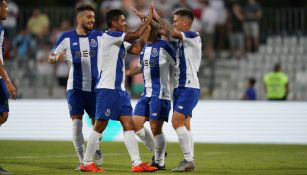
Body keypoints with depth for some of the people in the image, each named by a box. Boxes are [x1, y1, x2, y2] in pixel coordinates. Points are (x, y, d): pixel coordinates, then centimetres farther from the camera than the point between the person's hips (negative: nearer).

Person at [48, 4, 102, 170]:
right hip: (75, 87, -2)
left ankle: (95, 149, 35)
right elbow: (51, 57, 4)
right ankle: (82, 160, -1)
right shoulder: (67, 37, 0)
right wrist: (56, 58, -19)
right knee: (77, 122, -8)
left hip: (95, 87, 2)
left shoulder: (99, 36, 4)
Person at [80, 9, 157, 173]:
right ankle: (86, 163, 4)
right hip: (107, 89, -9)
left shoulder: (119, 41, 17)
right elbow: (136, 35, -13)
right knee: (100, 126, -4)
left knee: (129, 125, 2)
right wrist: (149, 19, -1)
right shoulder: (109, 36, -10)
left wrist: (149, 29, 12)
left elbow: (136, 49, 15)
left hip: (119, 89, 9)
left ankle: (137, 163, -1)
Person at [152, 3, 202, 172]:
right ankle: (189, 161, 8)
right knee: (184, 125, 7)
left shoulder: (194, 37, -10)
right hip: (179, 88, 9)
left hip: (189, 87, -9)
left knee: (177, 121, -16)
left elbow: (172, 33, -23)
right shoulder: (180, 41, 17)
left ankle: (189, 159, -15)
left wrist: (157, 18, -16)